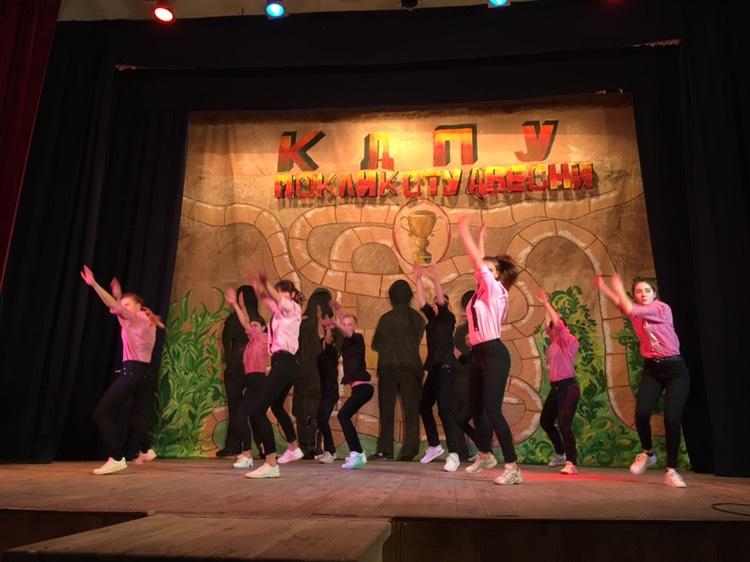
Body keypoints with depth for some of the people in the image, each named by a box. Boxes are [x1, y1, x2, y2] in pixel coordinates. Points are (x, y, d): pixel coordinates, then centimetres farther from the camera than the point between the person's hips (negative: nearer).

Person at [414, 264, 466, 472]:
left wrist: (435, 280, -27)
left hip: (446, 366, -8)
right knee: (424, 406, 14)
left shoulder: (448, 318, -1)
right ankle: (434, 446, 28)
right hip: (434, 367, 8)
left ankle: (454, 454, -19)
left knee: (444, 408, -18)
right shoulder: (432, 320, 16)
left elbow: (442, 302, -17)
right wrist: (418, 279, 5)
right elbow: (422, 303, 8)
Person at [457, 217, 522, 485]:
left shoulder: (496, 290, -7)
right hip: (479, 354, 9)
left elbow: (477, 260, -11)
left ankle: (513, 468, -9)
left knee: (493, 411, -14)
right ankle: (485, 455, 35)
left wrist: (464, 232, -5)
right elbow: (478, 261, 20)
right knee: (476, 409, 16)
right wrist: (479, 238, 29)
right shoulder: (482, 292, 14)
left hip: (494, 354, -9)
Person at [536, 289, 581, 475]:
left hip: (568, 387, -9)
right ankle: (560, 454, 34)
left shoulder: (569, 341, -7)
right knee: (545, 421, 17)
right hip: (555, 388, 9)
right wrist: (545, 305, 24)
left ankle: (572, 463, -16)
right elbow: (549, 324, 25)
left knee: (564, 424, -18)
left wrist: (547, 303, -12)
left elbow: (558, 323, -18)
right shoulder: (555, 343, 13)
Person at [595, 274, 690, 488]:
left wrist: (619, 288, -6)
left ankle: (671, 471, 0)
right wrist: (602, 286, -11)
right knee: (641, 413, -15)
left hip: (675, 368, -4)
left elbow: (629, 309, -18)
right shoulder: (636, 312, 8)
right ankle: (648, 453, 13)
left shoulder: (662, 308, -10)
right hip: (651, 369, 4)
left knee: (671, 418, -13)